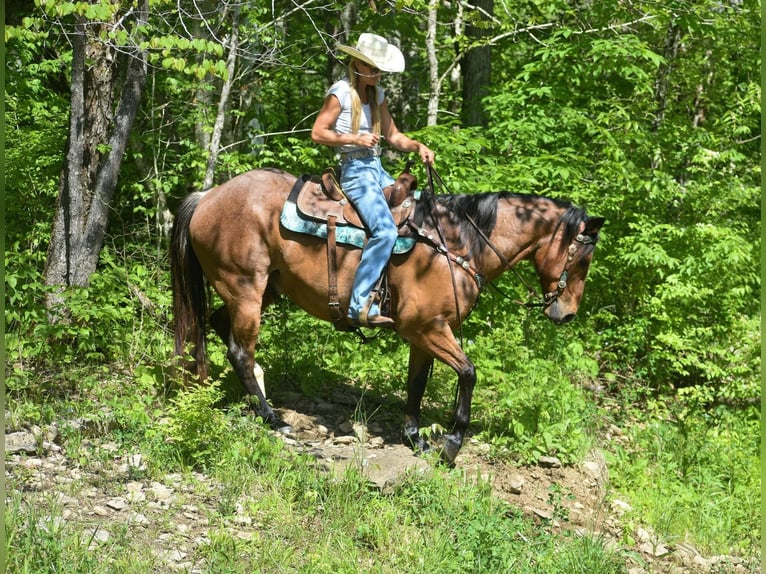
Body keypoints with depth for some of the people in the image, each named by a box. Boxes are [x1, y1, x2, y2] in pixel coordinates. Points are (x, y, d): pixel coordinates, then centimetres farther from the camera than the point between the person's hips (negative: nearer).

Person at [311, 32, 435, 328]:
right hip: (355, 170, -9)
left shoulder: (377, 94, 15)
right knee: (385, 230, -27)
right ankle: (360, 305, -28)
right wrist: (356, 139, -16)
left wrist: (418, 146, 0)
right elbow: (318, 133, -8)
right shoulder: (340, 93, -6)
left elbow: (392, 135, 18)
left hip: (378, 169, 9)